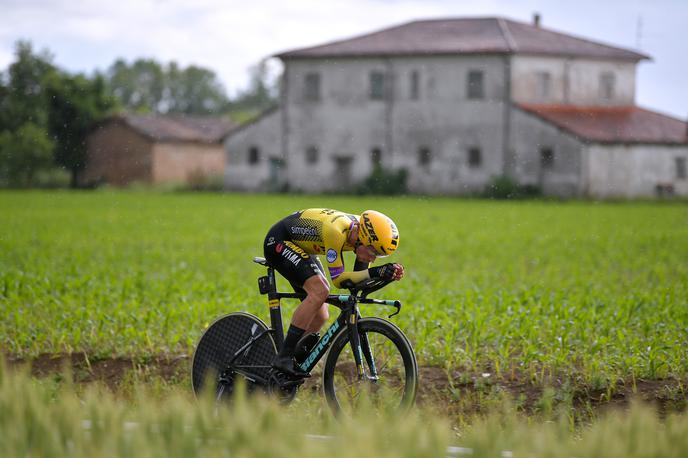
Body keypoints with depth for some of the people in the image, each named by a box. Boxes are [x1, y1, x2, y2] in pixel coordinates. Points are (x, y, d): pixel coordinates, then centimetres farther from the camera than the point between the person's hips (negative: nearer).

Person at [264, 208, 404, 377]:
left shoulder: (362, 231, -11)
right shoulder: (336, 231, -35)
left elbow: (360, 276, -5)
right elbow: (338, 279, -31)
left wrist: (388, 273, -22)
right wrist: (375, 272, -41)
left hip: (302, 247, 9)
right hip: (278, 241, -9)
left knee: (320, 315, 3)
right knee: (320, 291, -28)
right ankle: (283, 357, -26)